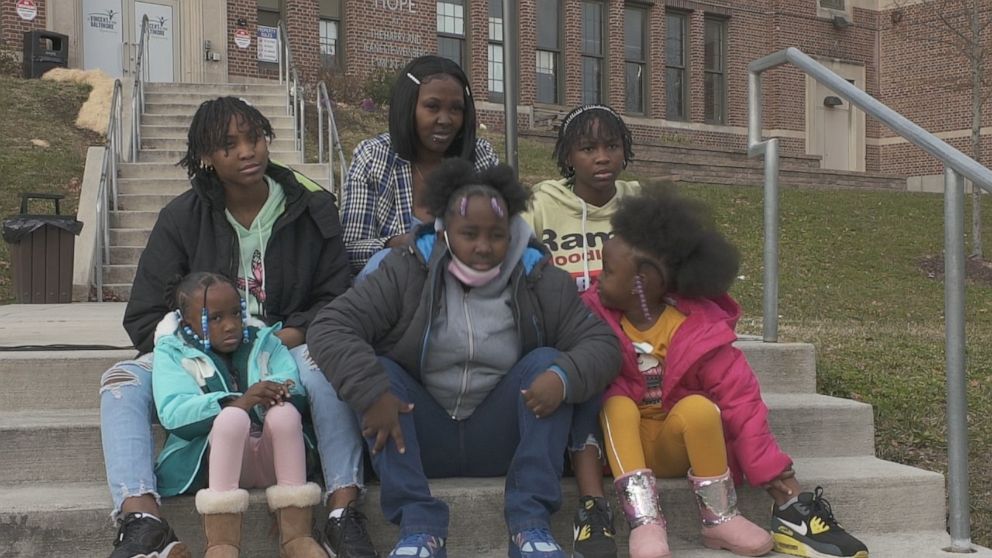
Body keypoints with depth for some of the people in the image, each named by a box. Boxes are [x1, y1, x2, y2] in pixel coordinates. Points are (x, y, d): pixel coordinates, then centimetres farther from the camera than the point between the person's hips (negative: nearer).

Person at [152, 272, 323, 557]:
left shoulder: (264, 342, 17)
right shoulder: (172, 353, 9)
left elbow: (298, 392, 0)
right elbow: (172, 414, -11)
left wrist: (279, 392, -26)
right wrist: (238, 402, -27)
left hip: (272, 456, 3)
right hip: (211, 459, -2)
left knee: (284, 413, -29)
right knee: (232, 418, -33)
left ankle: (295, 534, -31)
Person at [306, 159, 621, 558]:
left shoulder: (540, 281, -3)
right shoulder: (406, 273, -7)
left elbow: (601, 342, -7)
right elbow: (329, 327, -15)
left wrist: (563, 377, -30)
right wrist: (372, 392, -30)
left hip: (499, 442, 1)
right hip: (419, 442, 0)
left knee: (546, 362, -20)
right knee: (378, 371, -23)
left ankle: (530, 522, -26)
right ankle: (419, 524, -30)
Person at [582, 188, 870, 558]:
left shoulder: (700, 330, -17)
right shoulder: (595, 316, -11)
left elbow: (742, 404, -19)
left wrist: (784, 488, -22)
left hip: (679, 445, -1)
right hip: (621, 443, 1)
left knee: (698, 407, -31)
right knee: (617, 403, -30)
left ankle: (720, 518, -18)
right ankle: (645, 522, -37)